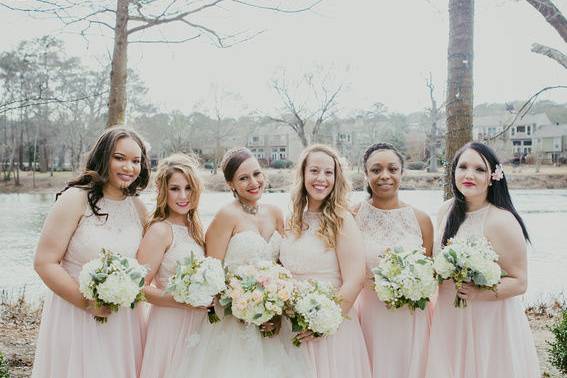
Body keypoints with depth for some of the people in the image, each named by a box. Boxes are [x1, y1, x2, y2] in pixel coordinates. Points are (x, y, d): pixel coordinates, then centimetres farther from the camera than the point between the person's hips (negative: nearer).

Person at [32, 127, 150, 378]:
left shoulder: (138, 208, 3)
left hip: (124, 318, 5)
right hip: (75, 315, -4)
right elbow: (45, 263, -14)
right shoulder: (76, 199, -12)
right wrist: (88, 303, -17)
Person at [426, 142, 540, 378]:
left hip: (489, 323, -6)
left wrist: (478, 293, -29)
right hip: (449, 322, 6)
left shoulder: (501, 221, -19)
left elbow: (519, 283, -16)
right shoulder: (447, 210, 0)